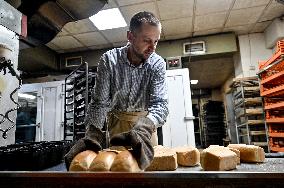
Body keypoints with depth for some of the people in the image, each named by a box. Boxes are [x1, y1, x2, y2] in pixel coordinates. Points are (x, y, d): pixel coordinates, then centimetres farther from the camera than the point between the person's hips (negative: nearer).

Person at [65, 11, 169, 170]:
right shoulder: (109, 60, -20)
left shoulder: (158, 64, -19)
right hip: (117, 118, 0)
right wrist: (92, 135, -36)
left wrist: (143, 130, -48)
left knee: (148, 159, 7)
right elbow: (99, 102, -20)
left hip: (145, 119, 1)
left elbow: (160, 103, -28)